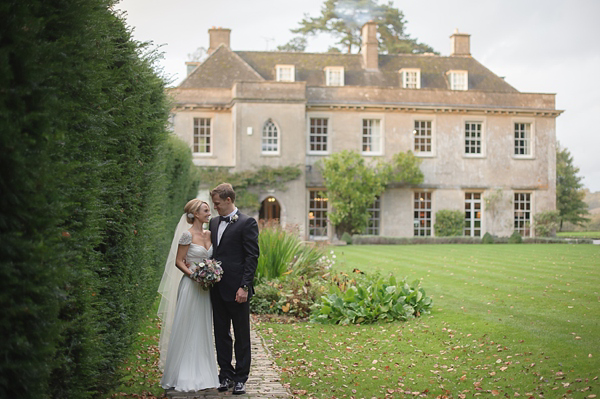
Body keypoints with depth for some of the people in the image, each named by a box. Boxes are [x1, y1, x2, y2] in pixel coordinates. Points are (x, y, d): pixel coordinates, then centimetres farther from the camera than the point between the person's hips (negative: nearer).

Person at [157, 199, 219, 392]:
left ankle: (201, 374, 18)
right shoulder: (187, 235, -10)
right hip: (190, 286, -7)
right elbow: (178, 261, -9)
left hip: (205, 288, 7)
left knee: (202, 331, 10)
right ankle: (182, 376, 6)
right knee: (186, 330, -2)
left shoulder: (209, 234, 10)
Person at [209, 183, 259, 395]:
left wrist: (244, 287, -16)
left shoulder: (247, 223, -7)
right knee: (221, 334, 11)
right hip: (217, 288, 7)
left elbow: (252, 257, -11)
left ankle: (241, 378, 12)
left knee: (242, 336, 4)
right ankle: (226, 375, 21)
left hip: (237, 289, -7)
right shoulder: (214, 223, 14)